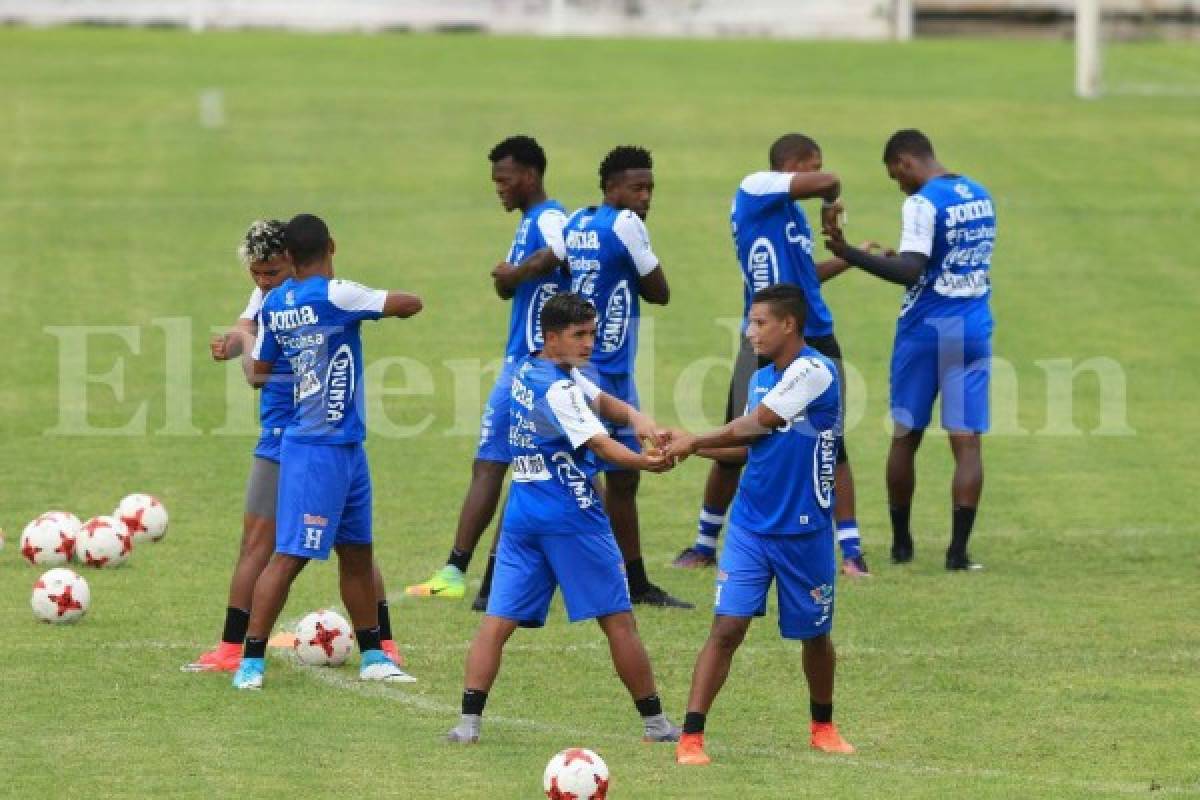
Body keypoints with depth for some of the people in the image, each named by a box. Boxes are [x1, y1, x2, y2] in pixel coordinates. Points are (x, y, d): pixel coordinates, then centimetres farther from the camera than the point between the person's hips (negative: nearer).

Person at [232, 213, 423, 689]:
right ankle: (251, 662, -4)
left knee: (357, 551, 16)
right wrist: (383, 304, 6)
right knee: (290, 555, -6)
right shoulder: (334, 296, -19)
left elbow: (259, 372, 14)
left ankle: (374, 657, 25)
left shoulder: (275, 304, 4)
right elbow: (411, 305, -16)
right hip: (321, 449, -8)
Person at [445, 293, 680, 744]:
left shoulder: (528, 370, 13)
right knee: (617, 619, 4)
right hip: (571, 517, -8)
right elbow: (600, 445, -25)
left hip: (521, 516, 8)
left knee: (498, 619, 0)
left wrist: (637, 419, -8)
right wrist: (645, 463, -41)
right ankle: (654, 722, 11)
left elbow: (603, 402, 12)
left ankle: (469, 720, -12)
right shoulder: (558, 388, -14)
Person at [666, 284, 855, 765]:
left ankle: (823, 726, 36)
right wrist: (689, 446, 1)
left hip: (804, 530, -4)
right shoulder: (762, 379, 8)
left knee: (815, 634, 13)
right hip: (750, 525, 4)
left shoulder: (814, 372, -16)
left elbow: (754, 426, -13)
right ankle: (691, 737, -11)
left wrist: (694, 441, -1)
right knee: (727, 626, -9)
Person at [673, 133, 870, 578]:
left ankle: (851, 550, 4)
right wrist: (832, 205, 1)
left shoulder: (793, 213, 15)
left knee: (832, 446, 0)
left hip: (815, 342, 6)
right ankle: (705, 544, 16)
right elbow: (827, 182, -19)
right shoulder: (755, 189, -8)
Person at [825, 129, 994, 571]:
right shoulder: (980, 197, 10)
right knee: (967, 441, -1)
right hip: (973, 332, 5)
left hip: (925, 331, -5)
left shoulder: (923, 204, -13)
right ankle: (958, 549, -10)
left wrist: (850, 253, -26)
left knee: (905, 437, 11)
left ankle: (901, 543, 20)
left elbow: (911, 272, -24)